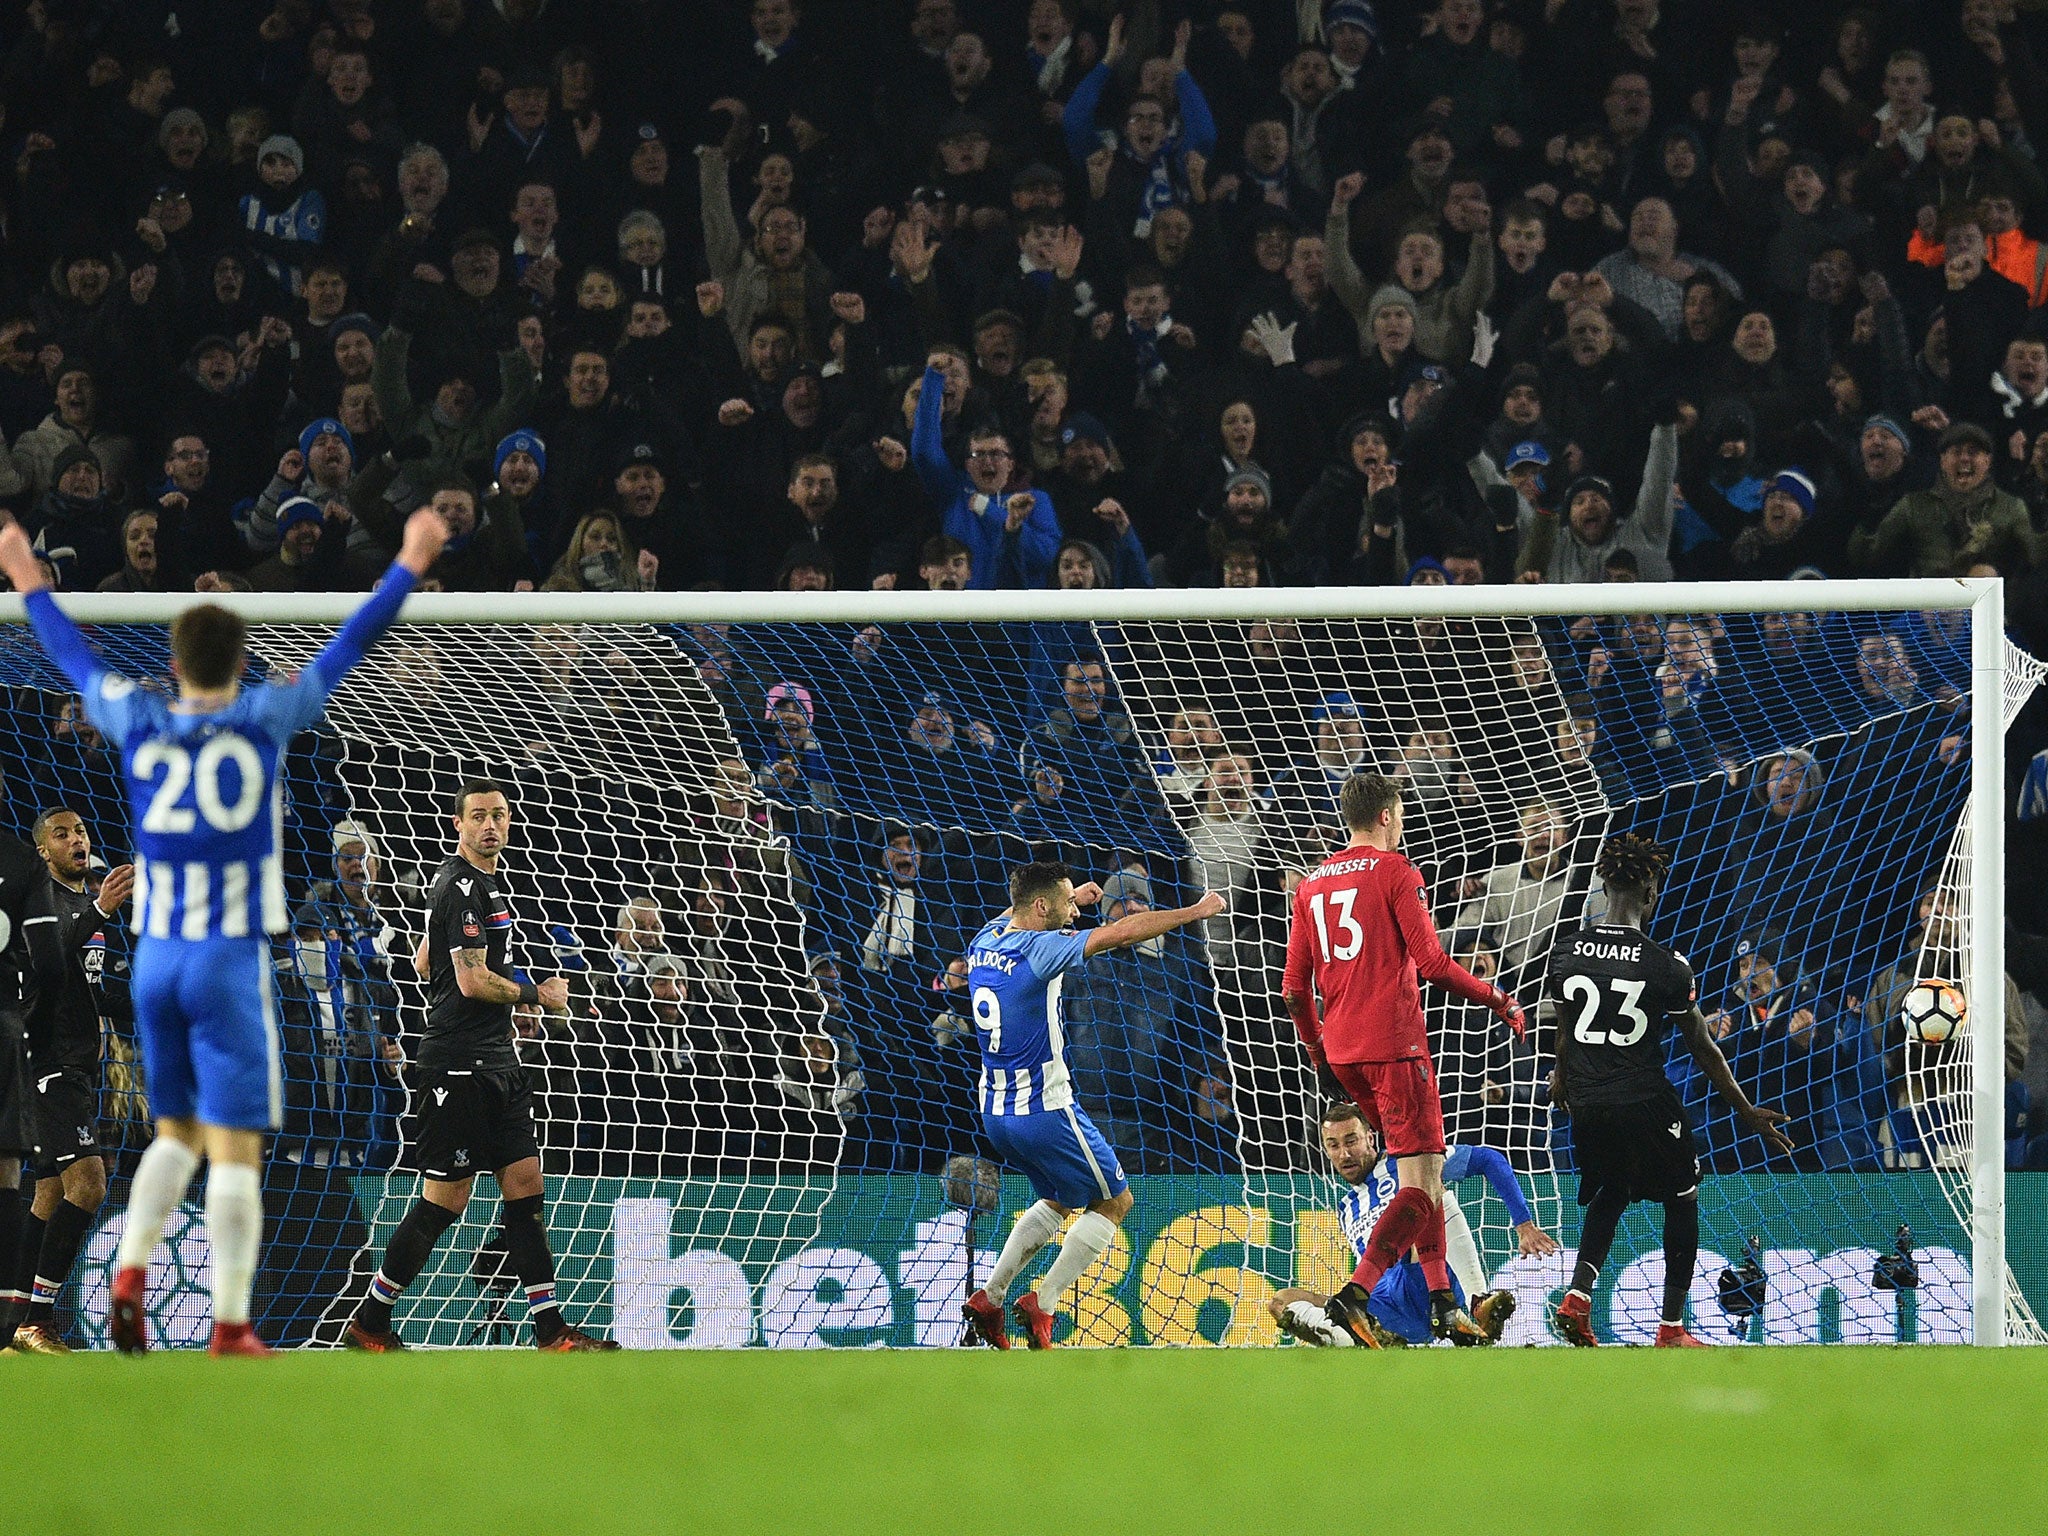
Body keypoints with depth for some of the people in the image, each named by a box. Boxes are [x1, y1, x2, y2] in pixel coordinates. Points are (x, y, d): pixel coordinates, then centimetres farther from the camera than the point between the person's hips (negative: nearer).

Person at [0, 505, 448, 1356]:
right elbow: (347, 648, 2)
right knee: (235, 1147, -3)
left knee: (176, 1132, 19)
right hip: (232, 958, -4)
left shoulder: (139, 723, 1)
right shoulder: (265, 720, -7)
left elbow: (74, 657, 18)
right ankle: (230, 1324, -6)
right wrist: (409, 565, 12)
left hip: (155, 956, 4)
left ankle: (129, 1272, 1)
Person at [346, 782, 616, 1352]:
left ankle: (550, 1329, 3)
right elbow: (473, 981, -20)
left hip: (495, 1061, 10)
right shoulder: (464, 887, -14)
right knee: (445, 1199, -6)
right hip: (458, 1064, -10)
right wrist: (539, 995, -7)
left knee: (525, 1182, 4)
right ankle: (369, 1322, 3)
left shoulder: (479, 881, 18)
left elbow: (424, 962, 27)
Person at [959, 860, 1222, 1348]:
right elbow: (1122, 932, -22)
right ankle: (1041, 1305, 1)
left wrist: (1068, 897, 39)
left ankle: (987, 1299, 19)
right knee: (1114, 1201, 8)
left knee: (1059, 1201, 27)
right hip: (1044, 1108, -8)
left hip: (995, 1114, 8)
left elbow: (1013, 915, 30)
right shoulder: (1037, 950, -19)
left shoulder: (984, 942, 4)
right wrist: (1196, 911, -13)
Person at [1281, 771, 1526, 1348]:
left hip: (1342, 1049, 7)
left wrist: (1319, 1051, 27)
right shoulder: (1395, 871, -4)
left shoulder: (1312, 884, 15)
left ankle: (1442, 1301, 17)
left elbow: (1294, 988, 14)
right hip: (1395, 1043, -7)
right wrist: (1497, 1000, -1)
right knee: (1423, 1181, -10)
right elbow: (1431, 961, -12)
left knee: (1425, 1168, 19)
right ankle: (1355, 1294, -27)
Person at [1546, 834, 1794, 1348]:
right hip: (1644, 1104, -5)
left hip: (1587, 1105, 5)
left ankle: (1576, 1297, 11)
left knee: (1611, 1191, 29)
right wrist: (1747, 1112, 7)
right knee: (1682, 1198, 16)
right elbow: (1703, 1048, -4)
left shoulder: (1566, 953, 0)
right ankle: (1672, 1329, 15)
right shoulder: (1665, 965, -12)